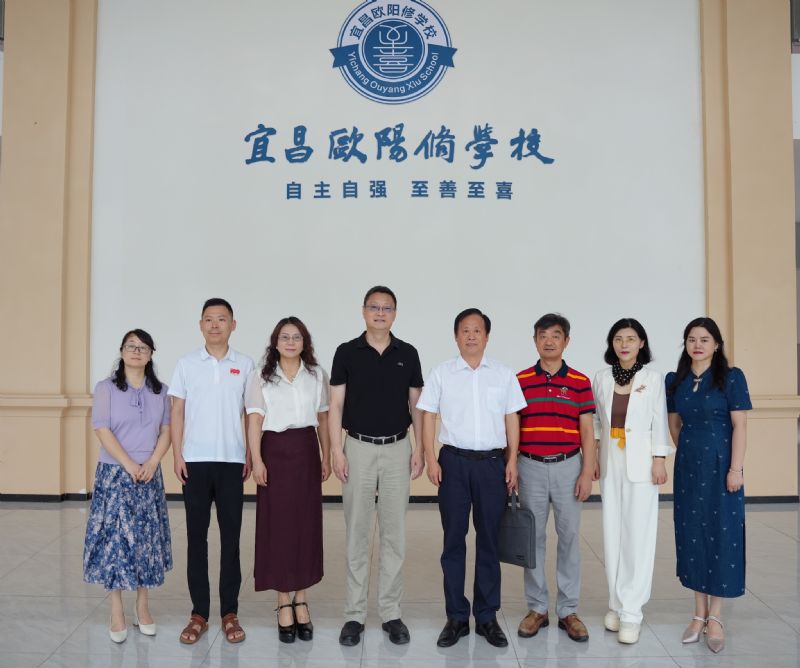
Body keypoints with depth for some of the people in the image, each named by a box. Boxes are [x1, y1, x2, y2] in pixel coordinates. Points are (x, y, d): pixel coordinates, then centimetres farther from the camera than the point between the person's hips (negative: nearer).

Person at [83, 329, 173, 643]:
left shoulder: (160, 391, 7)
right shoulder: (106, 388, -1)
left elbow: (166, 432, 5)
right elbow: (103, 432, -8)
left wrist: (151, 464, -10)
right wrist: (130, 466, -15)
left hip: (150, 476, 3)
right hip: (114, 474, -3)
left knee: (147, 538, 6)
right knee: (115, 538, -2)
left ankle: (142, 607, 19)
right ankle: (117, 612, 9)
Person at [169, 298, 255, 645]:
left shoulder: (244, 365, 4)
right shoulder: (186, 364, 4)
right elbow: (177, 412, 5)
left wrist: (251, 455, 1)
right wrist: (177, 455, -2)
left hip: (232, 461, 0)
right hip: (195, 460, 0)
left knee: (230, 536, 5)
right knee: (196, 536, 5)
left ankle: (229, 612, 15)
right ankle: (199, 613, 15)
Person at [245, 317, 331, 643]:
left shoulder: (317, 375, 8)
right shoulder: (260, 377, 2)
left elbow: (323, 420, 10)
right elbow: (255, 421, -3)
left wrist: (326, 458, 8)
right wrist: (257, 460, -10)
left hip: (306, 451, 2)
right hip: (275, 451, -2)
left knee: (306, 524, 4)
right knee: (278, 525, 1)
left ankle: (301, 601, 18)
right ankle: (284, 605, 12)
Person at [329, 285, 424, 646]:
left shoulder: (408, 354, 4)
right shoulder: (347, 352, -1)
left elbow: (416, 405, 7)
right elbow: (336, 404, -2)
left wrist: (419, 449, 0)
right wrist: (336, 450, -9)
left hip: (397, 449, 2)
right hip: (358, 448, -1)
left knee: (394, 534, 7)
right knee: (357, 534, 5)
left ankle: (391, 612, 18)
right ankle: (354, 614, 15)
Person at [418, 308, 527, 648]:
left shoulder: (503, 375, 6)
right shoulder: (441, 374, 3)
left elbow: (512, 419, 8)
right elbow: (428, 416, 3)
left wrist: (512, 462, 1)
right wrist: (431, 460, -5)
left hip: (492, 462, 1)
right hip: (454, 461, 0)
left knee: (489, 540, 7)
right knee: (453, 540, 5)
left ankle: (487, 616, 19)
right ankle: (456, 617, 16)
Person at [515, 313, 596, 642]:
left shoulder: (580, 382, 2)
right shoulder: (520, 380, 2)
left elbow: (587, 432, 2)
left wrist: (587, 473, -4)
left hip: (568, 467, 0)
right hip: (531, 467, 0)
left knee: (570, 537, 5)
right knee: (533, 538, 7)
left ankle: (568, 610, 18)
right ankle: (537, 608, 19)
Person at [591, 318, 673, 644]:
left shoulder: (653, 378, -1)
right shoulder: (601, 378, 5)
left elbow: (659, 422, -3)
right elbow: (595, 420, 9)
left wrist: (659, 460, -8)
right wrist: (592, 456, 5)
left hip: (640, 464, -3)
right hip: (610, 464, 3)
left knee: (638, 536, -3)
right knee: (612, 534, 6)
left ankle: (631, 612, 2)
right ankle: (617, 603, 18)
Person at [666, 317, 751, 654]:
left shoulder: (731, 377, -6)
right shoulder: (675, 380, 5)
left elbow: (739, 425, -10)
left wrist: (735, 469, -14)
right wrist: (689, 451, 11)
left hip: (720, 465, -4)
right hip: (688, 466, 4)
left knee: (721, 534, 2)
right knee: (691, 534, 7)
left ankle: (715, 616, 13)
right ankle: (699, 613, 19)